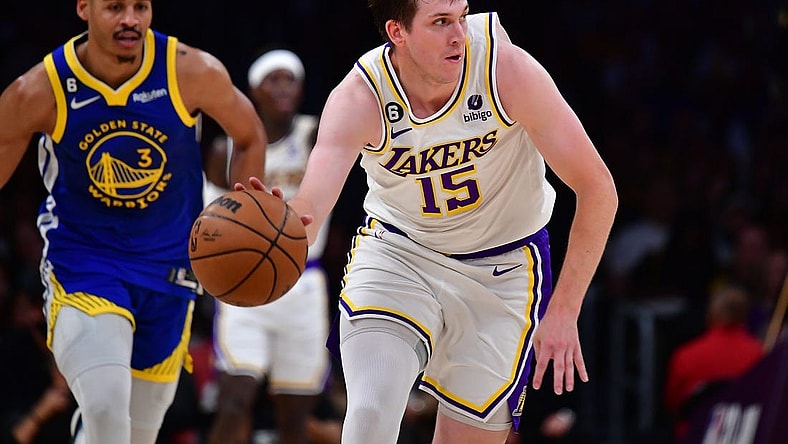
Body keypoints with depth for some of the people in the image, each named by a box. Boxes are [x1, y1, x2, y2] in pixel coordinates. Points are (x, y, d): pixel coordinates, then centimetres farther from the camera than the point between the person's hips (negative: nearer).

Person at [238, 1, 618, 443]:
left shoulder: (506, 68, -25)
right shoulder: (359, 99, -25)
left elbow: (597, 189, -19)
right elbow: (312, 204, -39)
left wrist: (563, 311, -23)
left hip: (501, 265, 1)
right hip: (397, 251, 0)